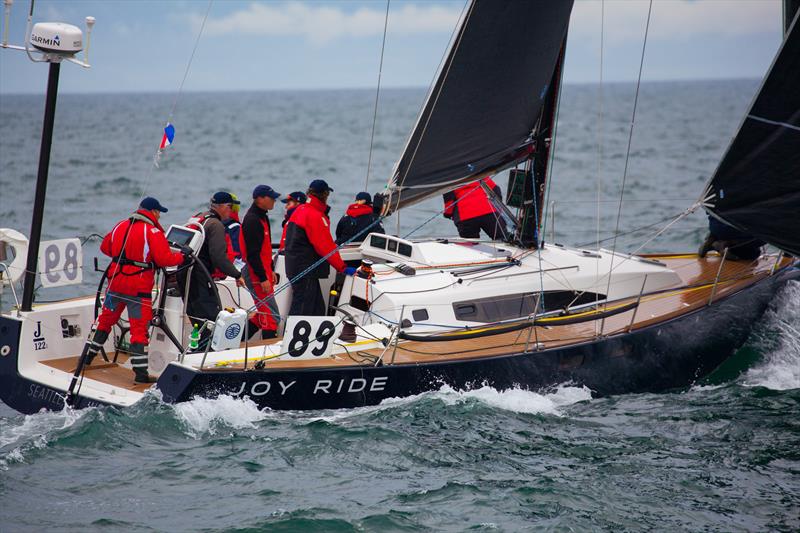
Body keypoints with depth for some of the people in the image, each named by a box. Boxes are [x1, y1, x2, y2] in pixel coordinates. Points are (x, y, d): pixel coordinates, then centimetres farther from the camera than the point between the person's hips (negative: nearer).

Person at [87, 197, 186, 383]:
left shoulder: (120, 226, 9)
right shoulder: (153, 231, -11)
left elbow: (105, 247, 20)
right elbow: (164, 259, -18)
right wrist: (181, 257, -2)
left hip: (115, 282, 6)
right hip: (139, 289, -6)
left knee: (105, 320, 22)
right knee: (140, 329, -3)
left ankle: (88, 356, 31)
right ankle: (140, 373, -5)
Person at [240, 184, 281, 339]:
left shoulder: (262, 217, 15)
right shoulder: (252, 220, -17)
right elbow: (252, 253, -21)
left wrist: (270, 270, 21)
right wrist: (263, 278, -22)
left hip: (263, 271, 10)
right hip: (256, 274, -10)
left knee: (263, 312, 15)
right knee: (270, 314, -9)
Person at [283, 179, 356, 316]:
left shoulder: (299, 211, 13)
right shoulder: (315, 216, -17)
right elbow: (325, 246, -20)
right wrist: (343, 268, -18)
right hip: (306, 270, -10)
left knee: (317, 309, 14)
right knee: (302, 309, -8)